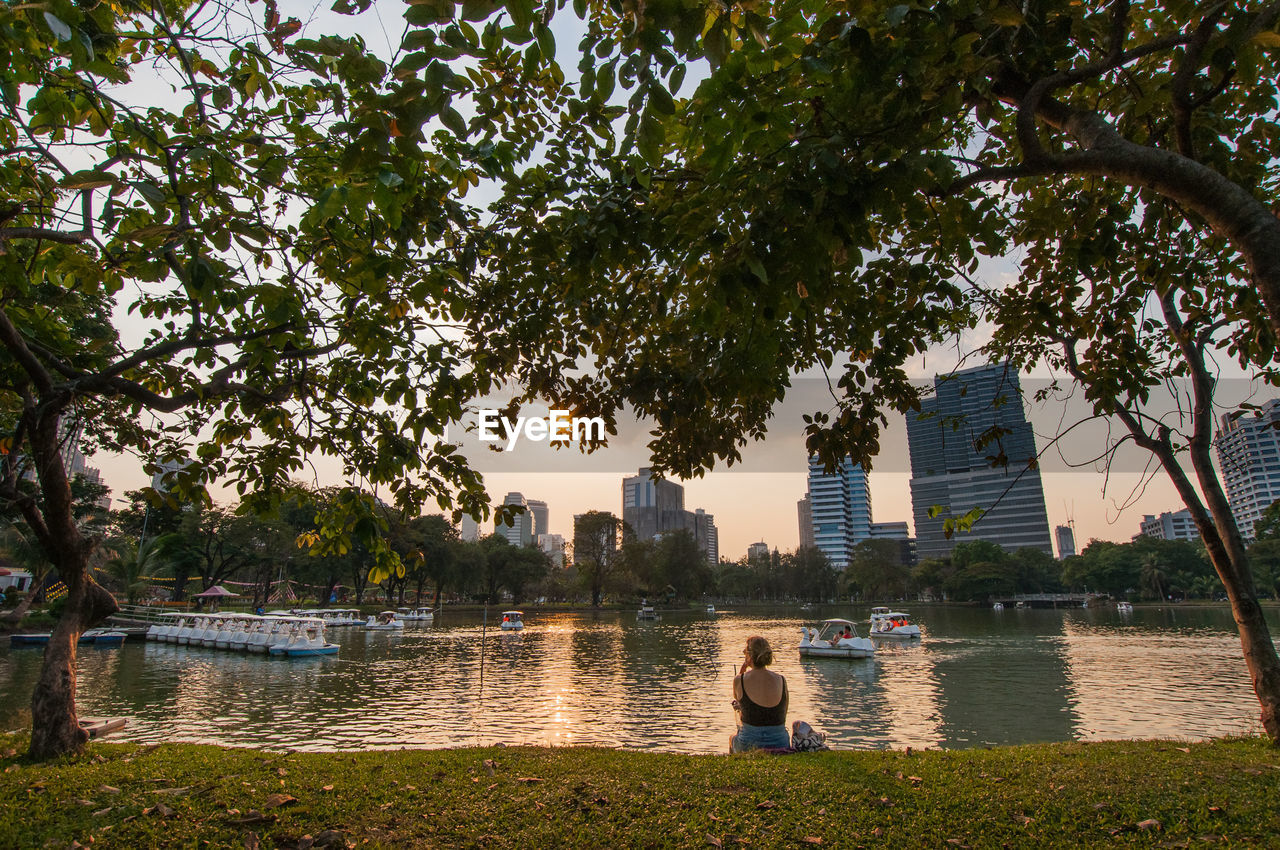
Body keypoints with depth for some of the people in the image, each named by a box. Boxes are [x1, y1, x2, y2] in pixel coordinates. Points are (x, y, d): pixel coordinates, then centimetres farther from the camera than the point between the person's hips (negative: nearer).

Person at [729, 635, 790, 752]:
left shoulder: (739, 680, -14)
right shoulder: (781, 681, -7)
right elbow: (783, 716, 6)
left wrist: (743, 667, 2)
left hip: (749, 744, -2)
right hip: (780, 745, 2)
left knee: (732, 738, 34)